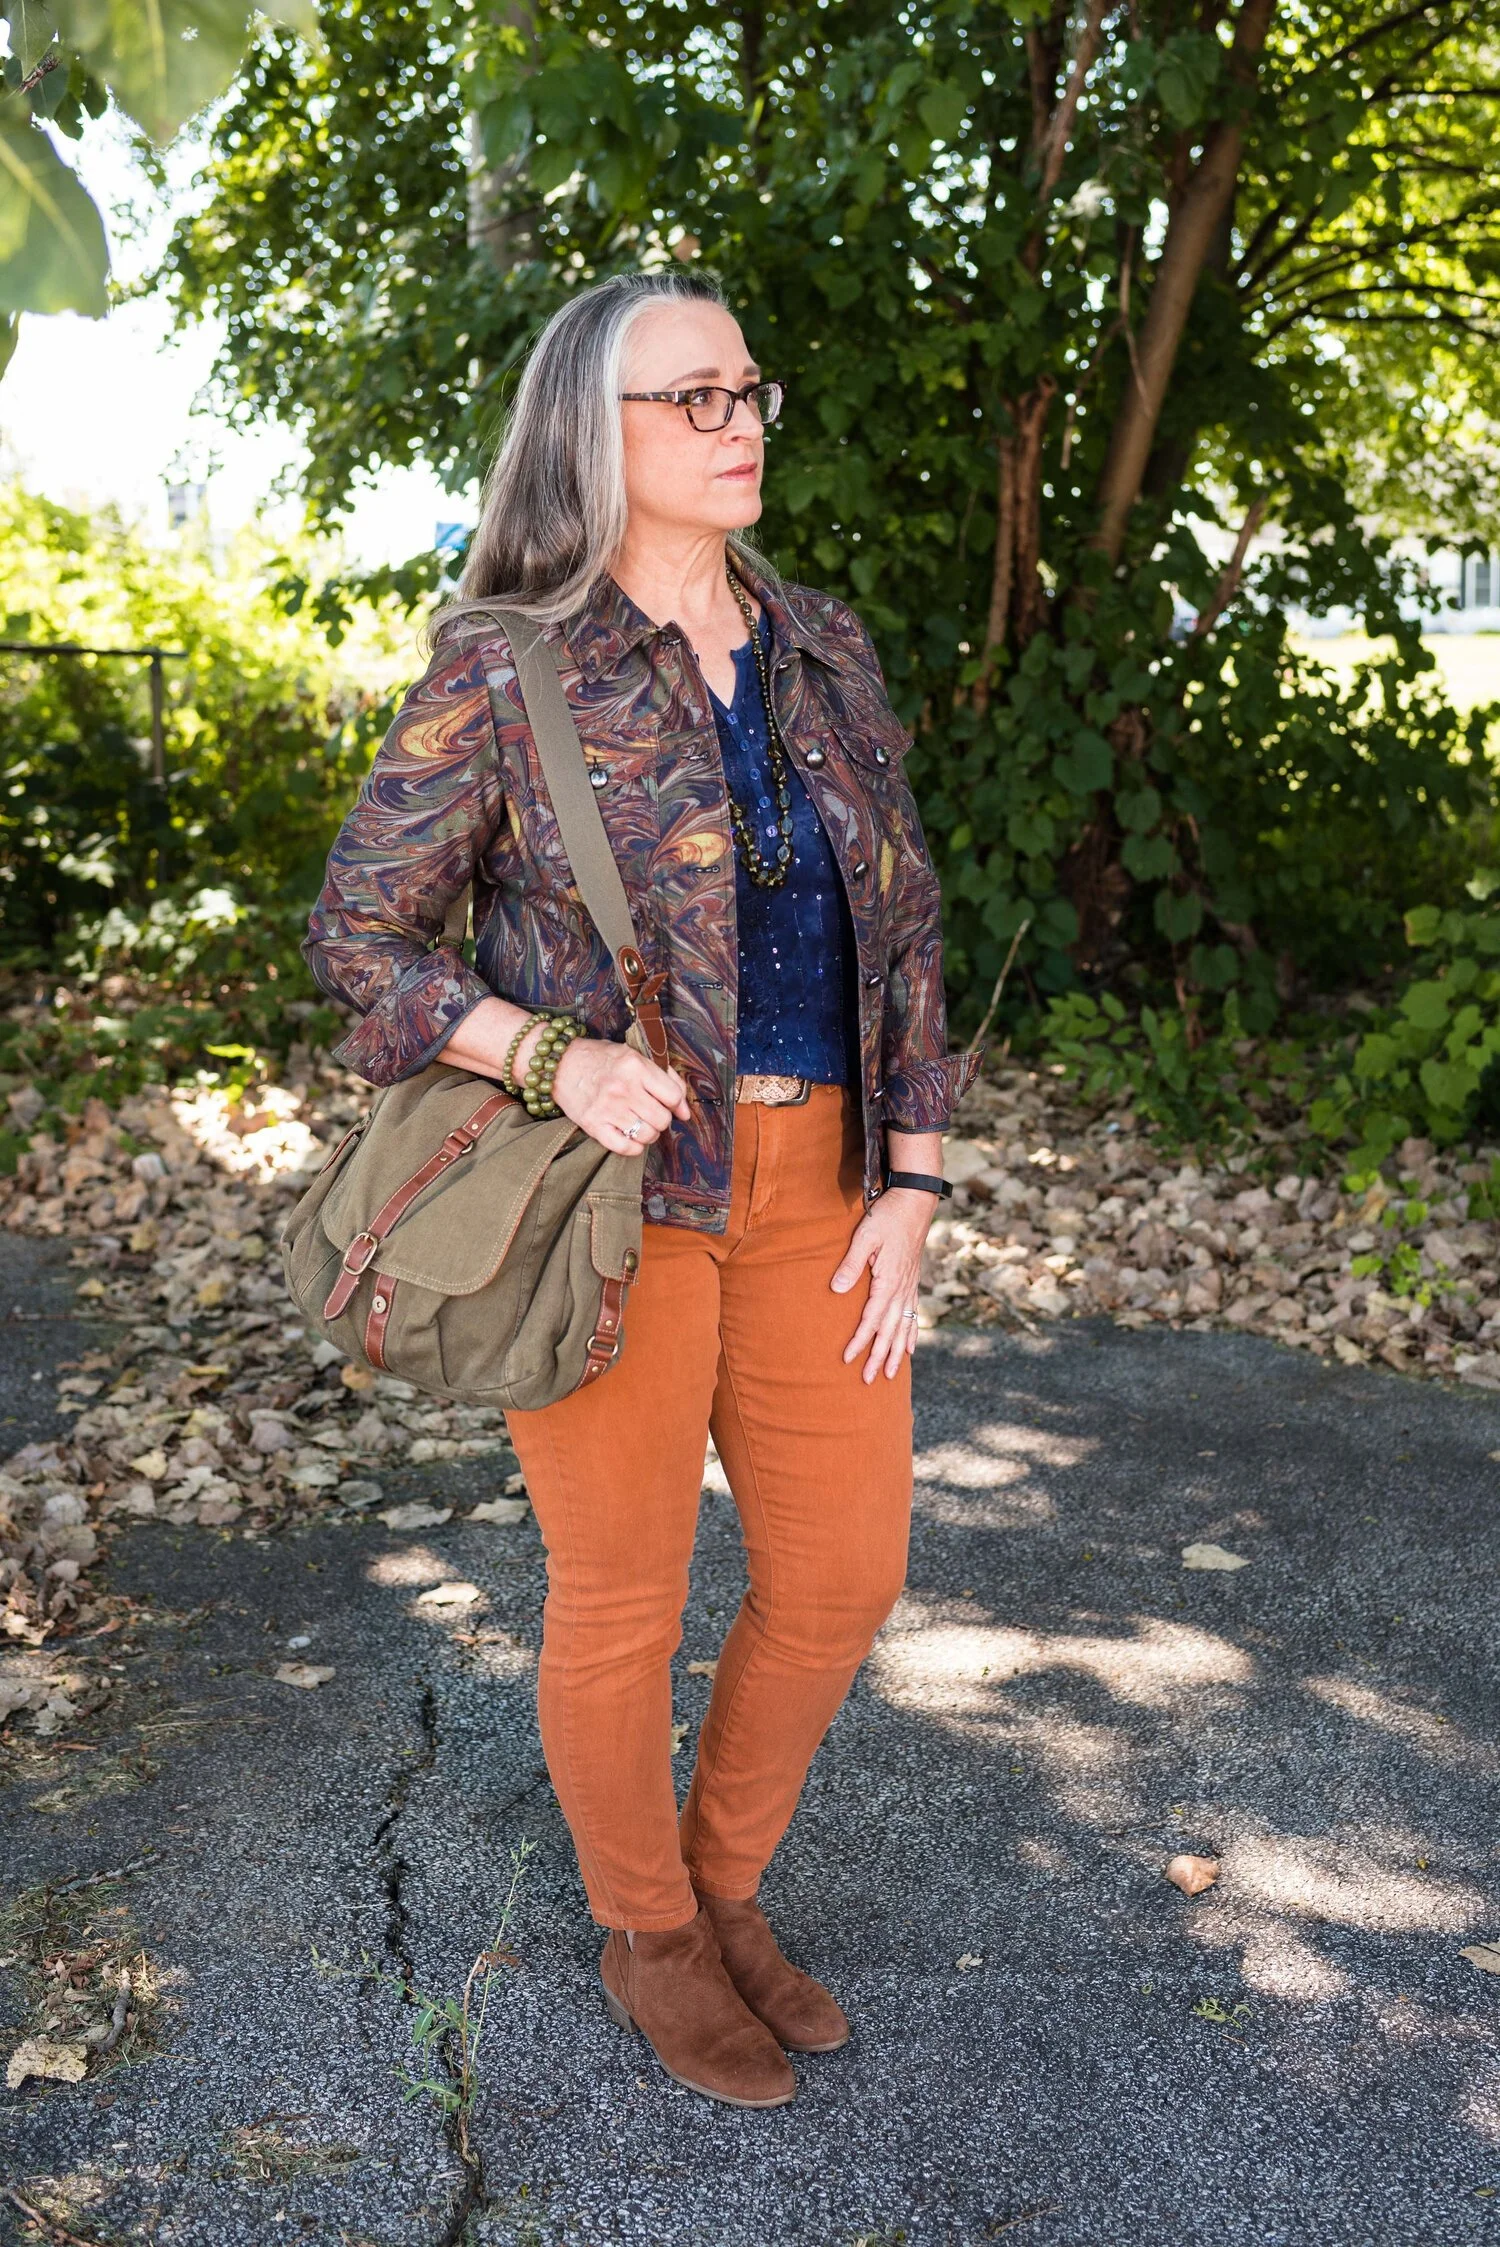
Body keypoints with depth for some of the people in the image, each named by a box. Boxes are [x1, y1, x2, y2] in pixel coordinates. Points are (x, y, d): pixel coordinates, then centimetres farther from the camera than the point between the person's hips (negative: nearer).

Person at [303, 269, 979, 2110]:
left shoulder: (820, 649, 8)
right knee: (626, 1596, 9)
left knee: (843, 1576, 12)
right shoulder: (503, 672, -7)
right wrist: (562, 1060, -21)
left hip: (807, 1182, 6)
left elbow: (901, 926, 10)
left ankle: (722, 1883, 39)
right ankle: (645, 1936, 37)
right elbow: (359, 935, -5)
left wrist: (910, 1189, 2)